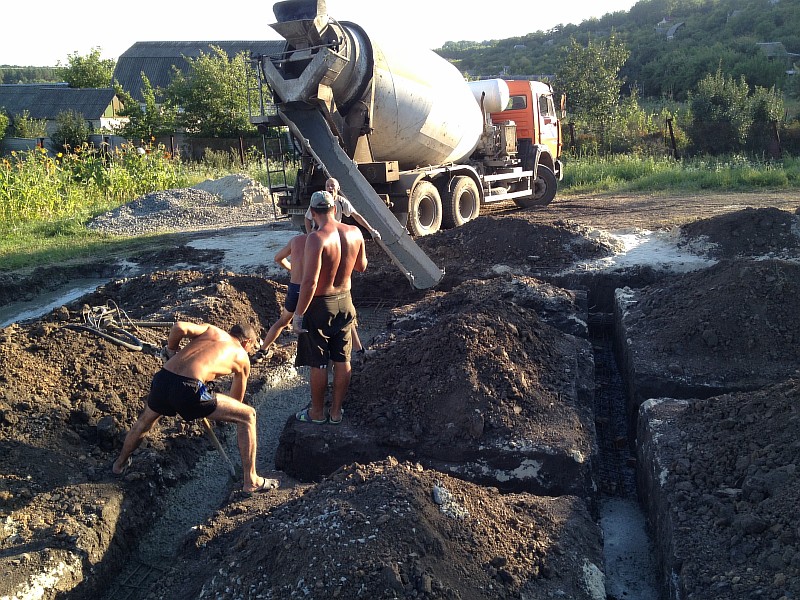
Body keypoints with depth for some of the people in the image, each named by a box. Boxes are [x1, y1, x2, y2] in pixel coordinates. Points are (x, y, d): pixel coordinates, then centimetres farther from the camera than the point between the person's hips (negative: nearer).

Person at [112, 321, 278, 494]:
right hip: (188, 389, -5)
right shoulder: (242, 358, 19)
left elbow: (179, 327, 3)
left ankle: (120, 463, 61)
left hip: (162, 380, 5)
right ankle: (251, 481, 12)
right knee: (248, 416, 9)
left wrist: (171, 350, 22)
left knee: (145, 420, 37)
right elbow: (236, 400, 31)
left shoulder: (210, 330, 24)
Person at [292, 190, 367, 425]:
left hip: (320, 305, -6)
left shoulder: (316, 238, -24)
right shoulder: (355, 233, -5)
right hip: (345, 302, 6)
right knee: (342, 360, 15)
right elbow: (361, 267, 10)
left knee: (318, 363, 9)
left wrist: (298, 314, -18)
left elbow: (310, 281, -26)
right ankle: (336, 411, 27)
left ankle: (317, 413, 24)